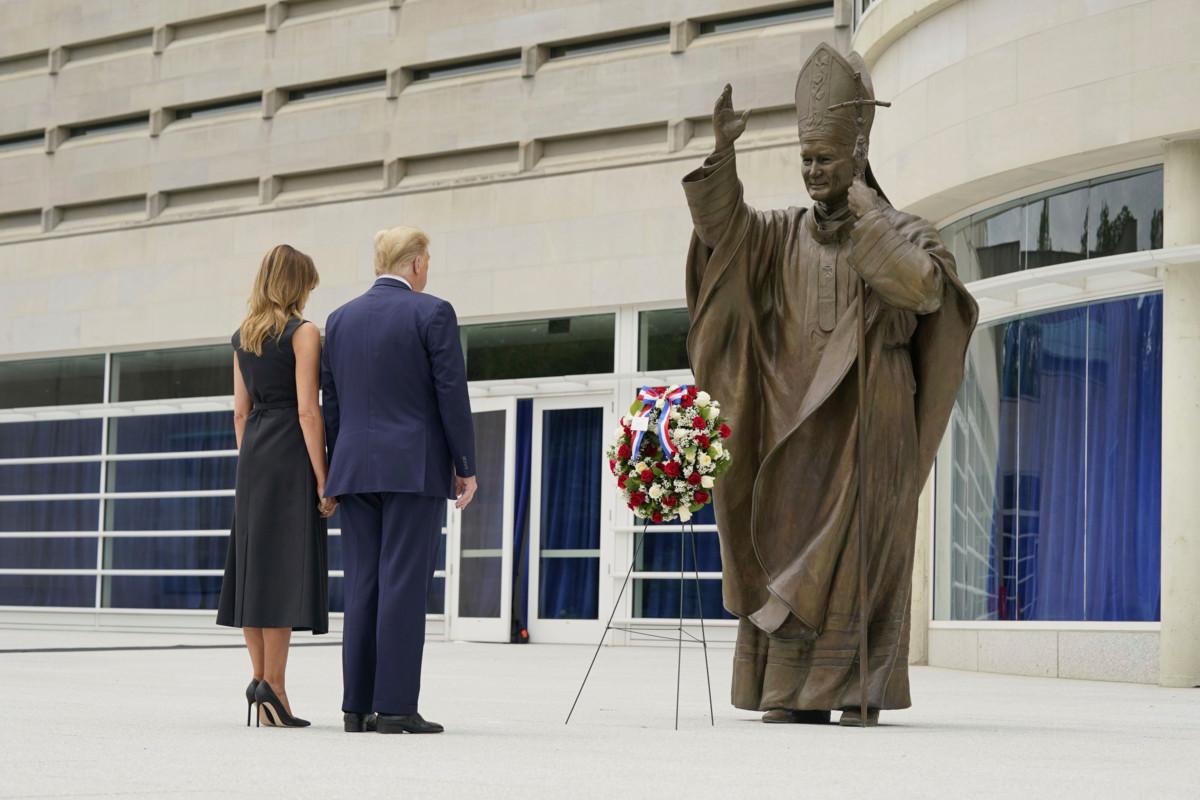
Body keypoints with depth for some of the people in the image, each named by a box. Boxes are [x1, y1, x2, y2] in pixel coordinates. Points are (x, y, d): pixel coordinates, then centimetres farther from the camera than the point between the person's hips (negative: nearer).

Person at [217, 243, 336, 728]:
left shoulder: (243, 338, 12)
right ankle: (273, 686, -12)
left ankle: (261, 677, 12)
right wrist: (323, 479, -12)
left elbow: (241, 411, 14)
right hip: (292, 453, -7)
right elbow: (307, 410, -13)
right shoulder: (303, 333, -7)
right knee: (288, 565, -8)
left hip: (253, 453, 7)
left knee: (255, 561, 9)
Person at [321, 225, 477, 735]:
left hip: (354, 469, 5)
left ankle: (358, 706, 5)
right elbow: (452, 395, -7)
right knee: (404, 585, -6)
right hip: (415, 468, -5)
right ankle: (395, 707, -8)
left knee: (362, 587, 6)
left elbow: (330, 402, 13)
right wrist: (466, 467, -2)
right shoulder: (432, 313, -4)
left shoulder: (340, 320, 12)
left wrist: (339, 472, 17)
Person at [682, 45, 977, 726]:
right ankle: (795, 691, 0)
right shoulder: (783, 235, 10)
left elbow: (923, 288, -19)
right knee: (791, 543, -1)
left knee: (860, 553, -5)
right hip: (795, 422, 3)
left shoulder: (903, 232, 1)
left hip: (867, 420, -3)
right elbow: (722, 224, -6)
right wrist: (723, 151, -22)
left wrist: (864, 211, -16)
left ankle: (860, 690, 0)